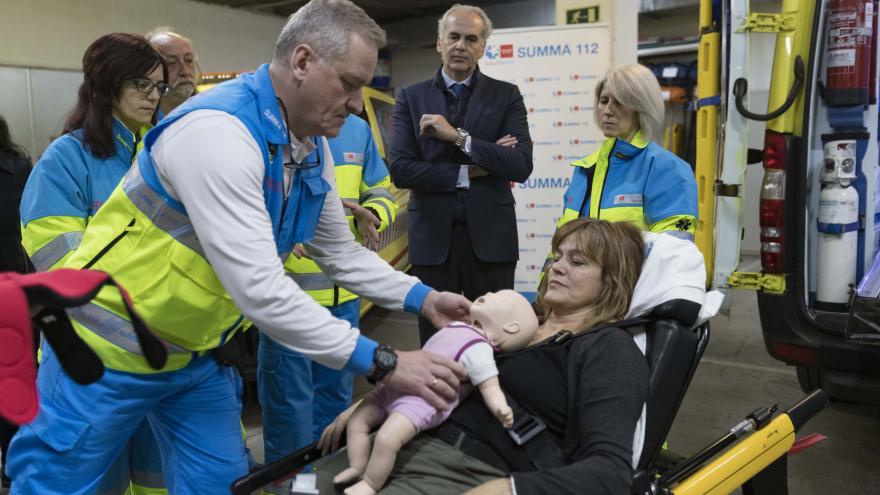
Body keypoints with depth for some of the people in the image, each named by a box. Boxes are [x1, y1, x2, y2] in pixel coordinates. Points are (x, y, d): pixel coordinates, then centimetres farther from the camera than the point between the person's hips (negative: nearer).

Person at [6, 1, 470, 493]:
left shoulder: (314, 150, -1)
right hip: (111, 343, -7)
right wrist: (380, 362, -29)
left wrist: (421, 297, -3)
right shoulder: (219, 130, -29)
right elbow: (260, 289, -34)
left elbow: (341, 252, 9)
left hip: (197, 352, 8)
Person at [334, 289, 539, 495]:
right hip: (397, 389, 10)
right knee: (356, 421, 10)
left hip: (424, 400, -10)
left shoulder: (479, 349, -15)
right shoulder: (457, 327, 13)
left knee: (386, 439, -27)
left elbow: (490, 386, -18)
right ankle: (357, 469, 17)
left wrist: (500, 408, -35)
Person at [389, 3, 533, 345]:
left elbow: (521, 166, -9)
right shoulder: (411, 98, 6)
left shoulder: (506, 95, 5)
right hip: (432, 237, 1)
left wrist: (459, 136, -15)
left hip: (490, 236, 0)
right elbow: (401, 170, -6)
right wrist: (468, 172, -12)